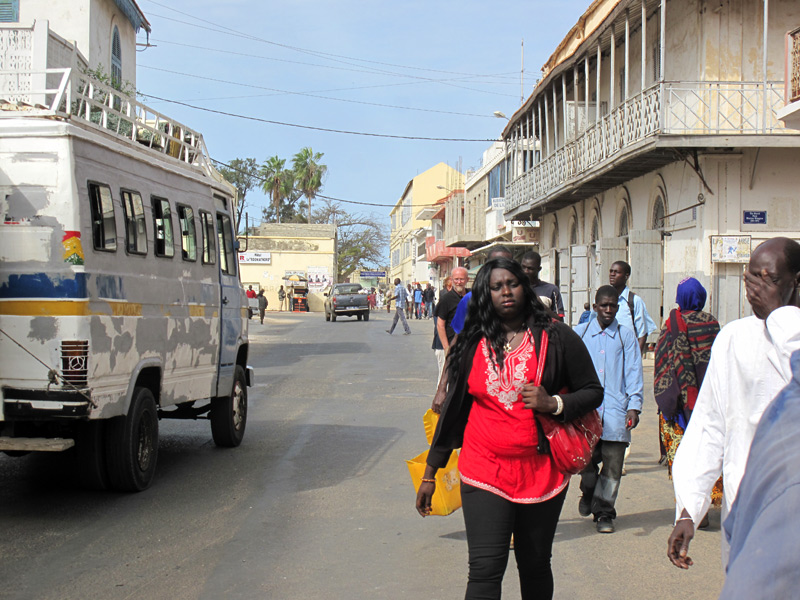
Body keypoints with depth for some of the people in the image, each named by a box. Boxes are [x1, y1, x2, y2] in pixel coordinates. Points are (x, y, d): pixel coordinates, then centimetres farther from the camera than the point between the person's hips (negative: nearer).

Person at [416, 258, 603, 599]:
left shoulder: (556, 338, 1)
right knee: (485, 570, -10)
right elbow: (454, 409, 14)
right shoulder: (472, 345, 7)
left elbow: (593, 392, 6)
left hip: (541, 472, 0)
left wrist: (553, 403, -15)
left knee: (535, 566, 9)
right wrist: (431, 473, 15)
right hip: (484, 472, 0)